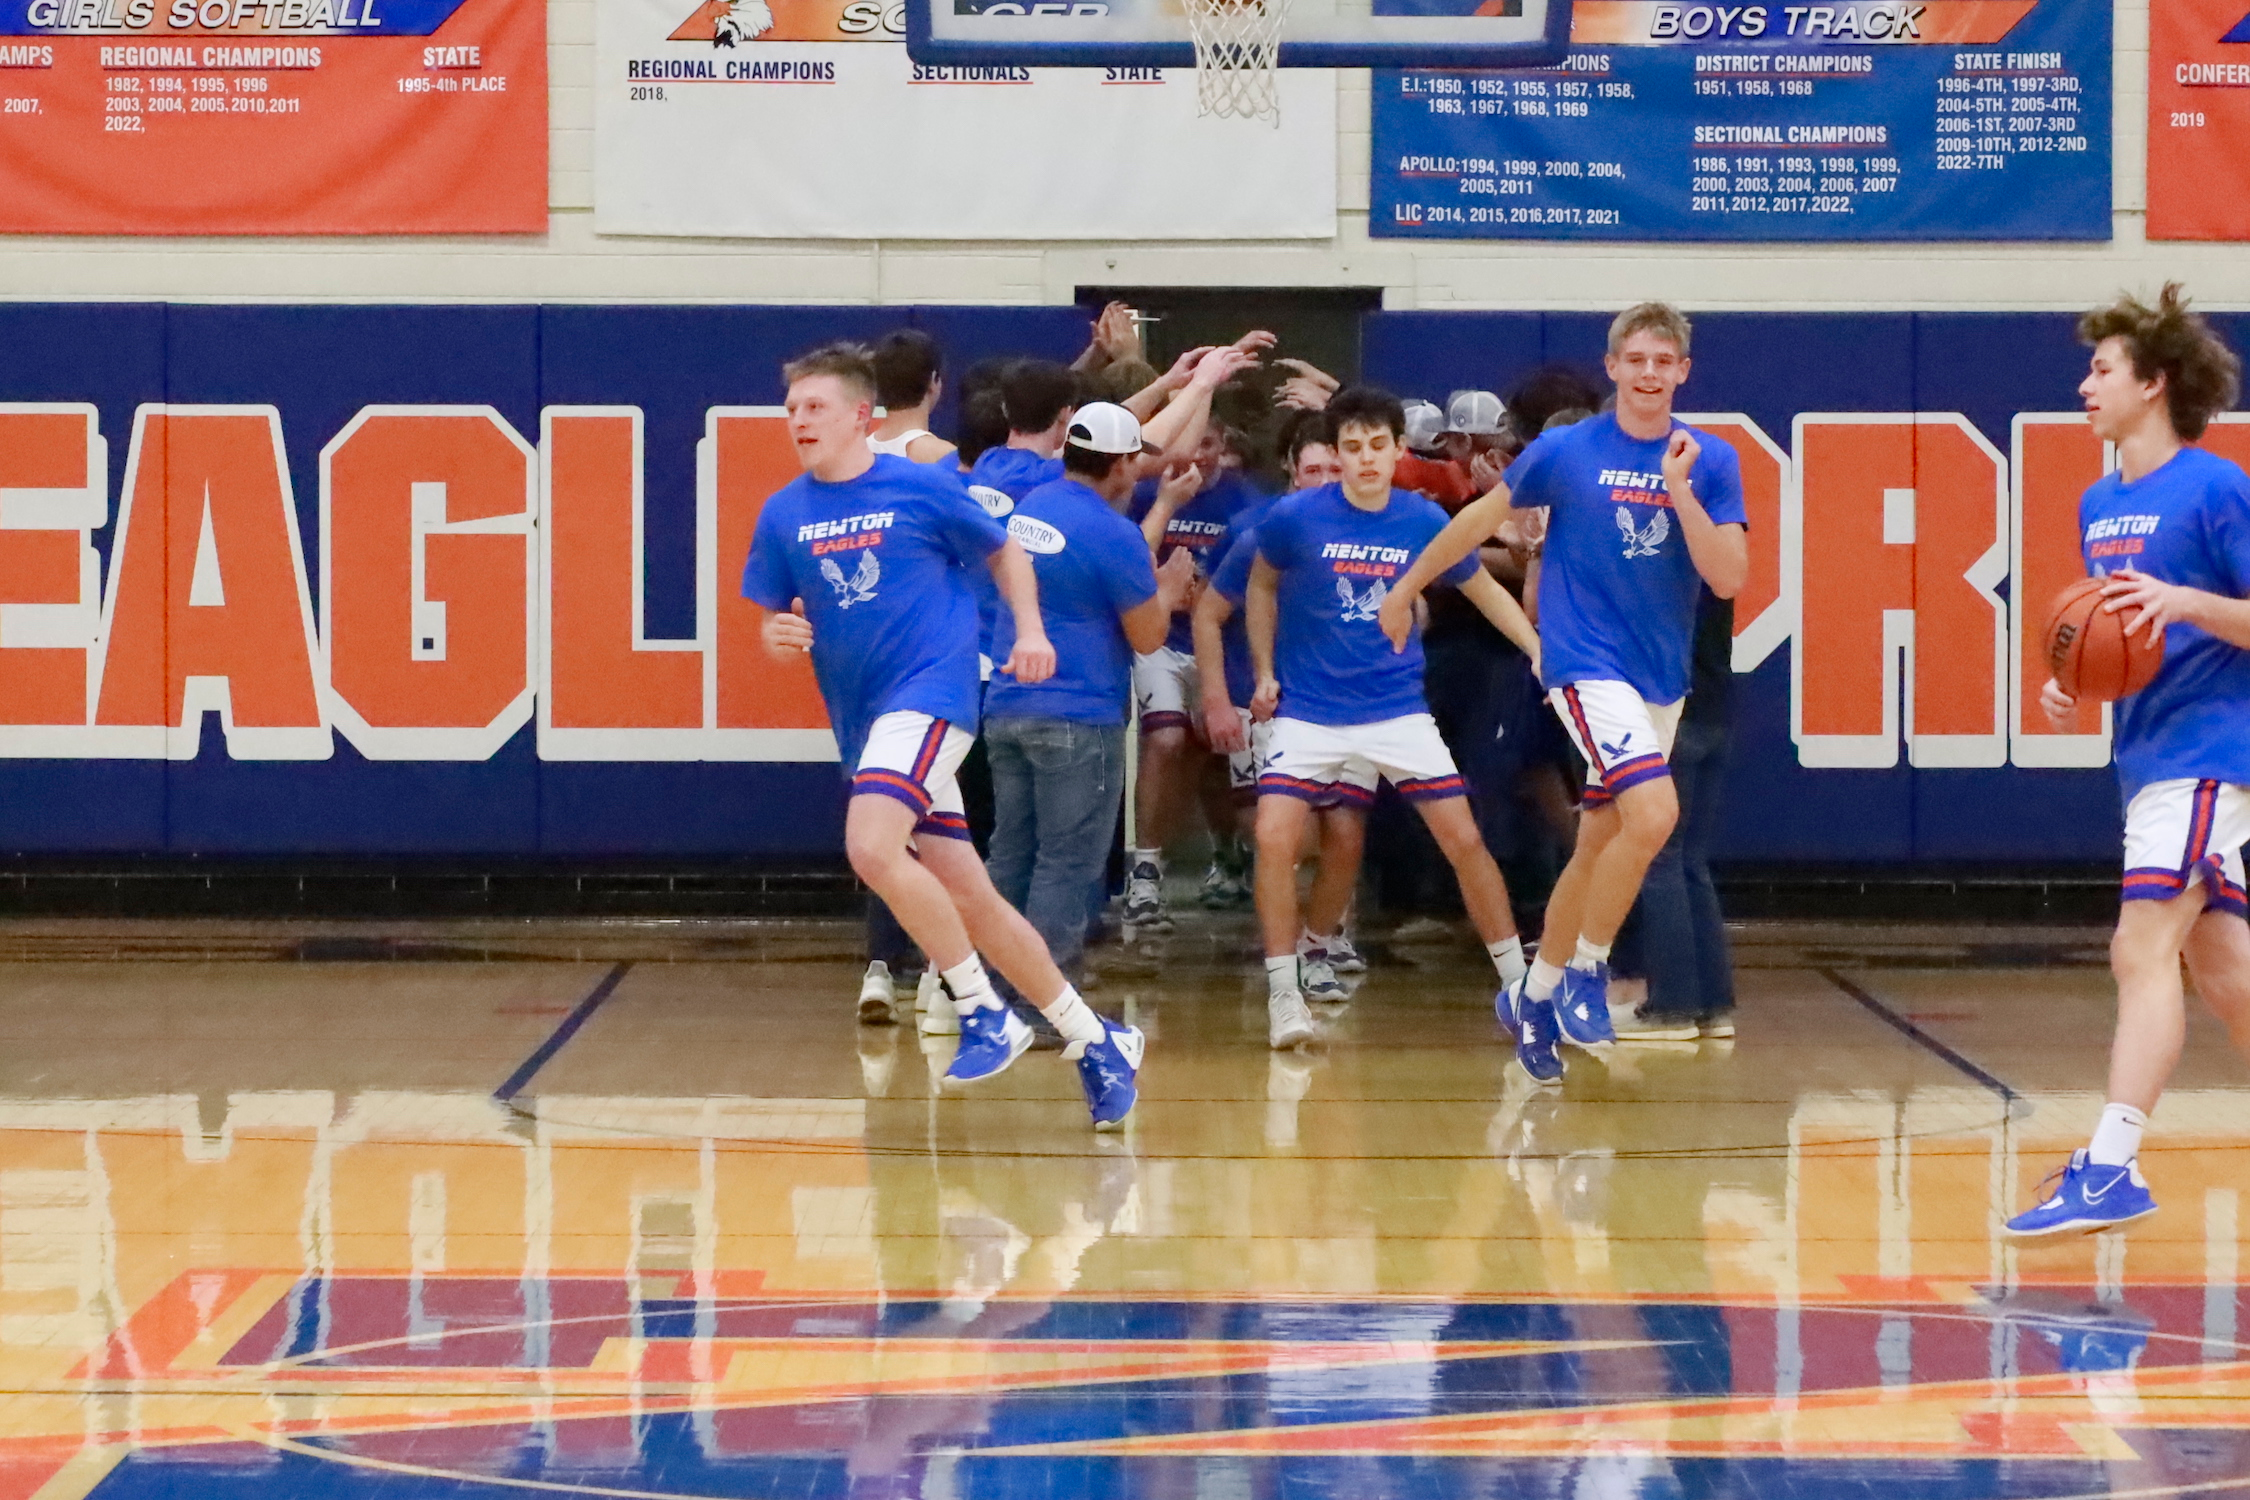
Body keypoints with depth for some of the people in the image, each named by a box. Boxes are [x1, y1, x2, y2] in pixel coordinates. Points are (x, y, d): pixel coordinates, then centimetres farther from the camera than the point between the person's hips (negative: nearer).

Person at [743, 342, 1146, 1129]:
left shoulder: (923, 487, -3)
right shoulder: (782, 514, 7)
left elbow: (1004, 553, 9)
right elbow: (775, 622, 13)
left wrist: (1030, 631, -5)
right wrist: (779, 636, -10)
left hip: (930, 689, -6)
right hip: (861, 715, 6)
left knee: (871, 847, -28)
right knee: (968, 898, 8)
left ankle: (985, 1013, -15)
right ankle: (1095, 1041, 21)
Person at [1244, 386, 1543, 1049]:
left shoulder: (1426, 522, -5)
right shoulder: (1295, 517, -9)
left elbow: (1484, 590, 11)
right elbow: (1262, 584, 10)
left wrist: (1542, 653, 2)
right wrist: (1264, 672, 4)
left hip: (1397, 708, 1)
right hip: (1309, 711, -1)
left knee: (1464, 839, -3)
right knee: (1274, 838, -17)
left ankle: (1520, 986, 11)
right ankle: (1283, 995, -3)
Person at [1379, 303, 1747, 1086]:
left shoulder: (1710, 461, 0)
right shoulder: (1565, 451, -5)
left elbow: (1727, 577, -9)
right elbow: (1481, 517, 9)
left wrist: (1679, 488, -19)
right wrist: (1406, 588, 16)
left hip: (1662, 680, 4)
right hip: (1588, 663, -4)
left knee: (1598, 847, 12)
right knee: (1654, 814, -23)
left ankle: (1535, 997, 29)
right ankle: (1584, 975, -7)